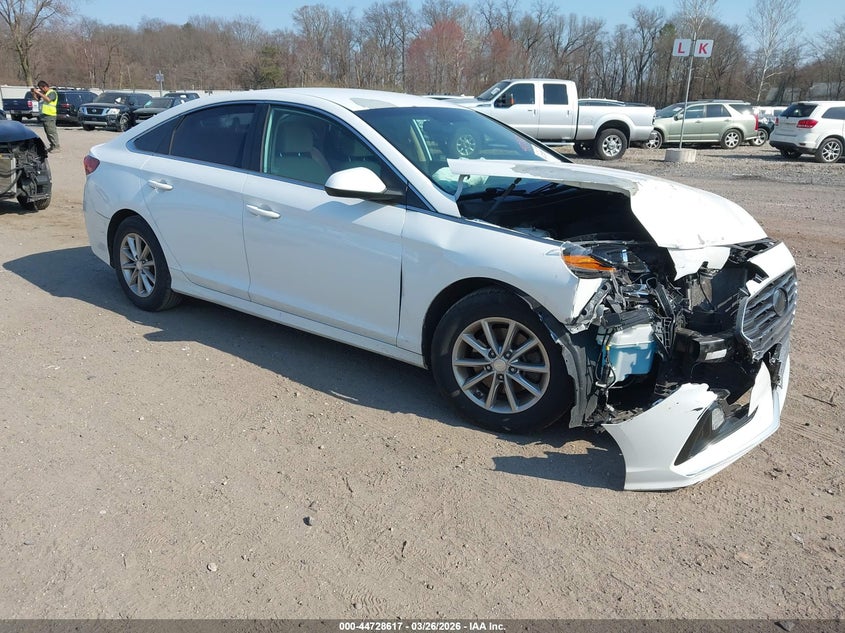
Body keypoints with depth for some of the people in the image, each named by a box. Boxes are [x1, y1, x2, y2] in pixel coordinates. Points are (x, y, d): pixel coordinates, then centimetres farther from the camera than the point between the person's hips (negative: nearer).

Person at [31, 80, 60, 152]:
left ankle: (57, 147, -11)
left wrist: (39, 93, -25)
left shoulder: (52, 92, -8)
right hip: (44, 115, 9)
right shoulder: (43, 93, 18)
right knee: (48, 132, 11)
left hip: (50, 115, -9)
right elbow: (37, 98, 25)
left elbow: (48, 99, -25)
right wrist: (34, 93, 8)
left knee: (52, 131, -11)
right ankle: (52, 146, 16)